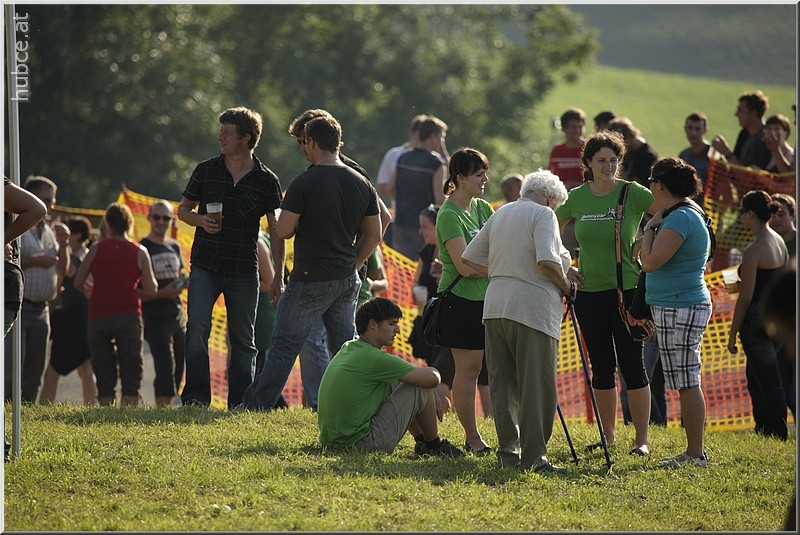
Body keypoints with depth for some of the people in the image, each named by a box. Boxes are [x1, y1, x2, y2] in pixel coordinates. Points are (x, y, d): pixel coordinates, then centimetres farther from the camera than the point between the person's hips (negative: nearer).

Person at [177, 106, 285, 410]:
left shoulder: (266, 181, 0)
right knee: (197, 329, -13)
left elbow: (276, 231, 3)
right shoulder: (206, 171, 4)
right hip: (205, 267, 0)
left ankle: (240, 402, 11)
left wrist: (279, 276, -2)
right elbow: (183, 209, 14)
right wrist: (200, 220, -10)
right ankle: (196, 398, -13)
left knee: (243, 339, 5)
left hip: (244, 271, 0)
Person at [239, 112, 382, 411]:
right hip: (347, 280, 5)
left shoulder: (304, 183, -12)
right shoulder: (362, 184, 7)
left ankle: (256, 405, 3)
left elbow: (283, 231, -13)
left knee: (285, 344, 0)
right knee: (345, 345, 10)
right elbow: (374, 235, 10)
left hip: (310, 279, -5)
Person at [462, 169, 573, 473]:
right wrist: (565, 286, -2)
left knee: (502, 384, 11)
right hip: (533, 308, -7)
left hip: (495, 307, 7)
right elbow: (547, 261, -18)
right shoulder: (543, 214, -4)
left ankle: (508, 450, 11)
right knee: (536, 387, -5)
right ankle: (533, 456, -9)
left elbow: (470, 257, 20)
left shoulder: (500, 214, 17)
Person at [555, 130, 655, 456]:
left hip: (628, 291, -3)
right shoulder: (576, 198, 3)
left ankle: (642, 439, 2)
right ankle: (608, 436, 19)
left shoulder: (633, 194, -6)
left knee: (632, 364, -4)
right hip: (589, 292, 3)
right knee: (601, 367, 9)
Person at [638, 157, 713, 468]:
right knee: (686, 383, 12)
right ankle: (694, 452, 16)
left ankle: (696, 454, -5)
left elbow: (650, 261, -22)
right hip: (684, 306, 11)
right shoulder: (687, 215, 17)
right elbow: (651, 262, 24)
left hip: (680, 310, -11)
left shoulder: (680, 218, -16)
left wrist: (651, 227, -11)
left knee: (686, 383, -7)